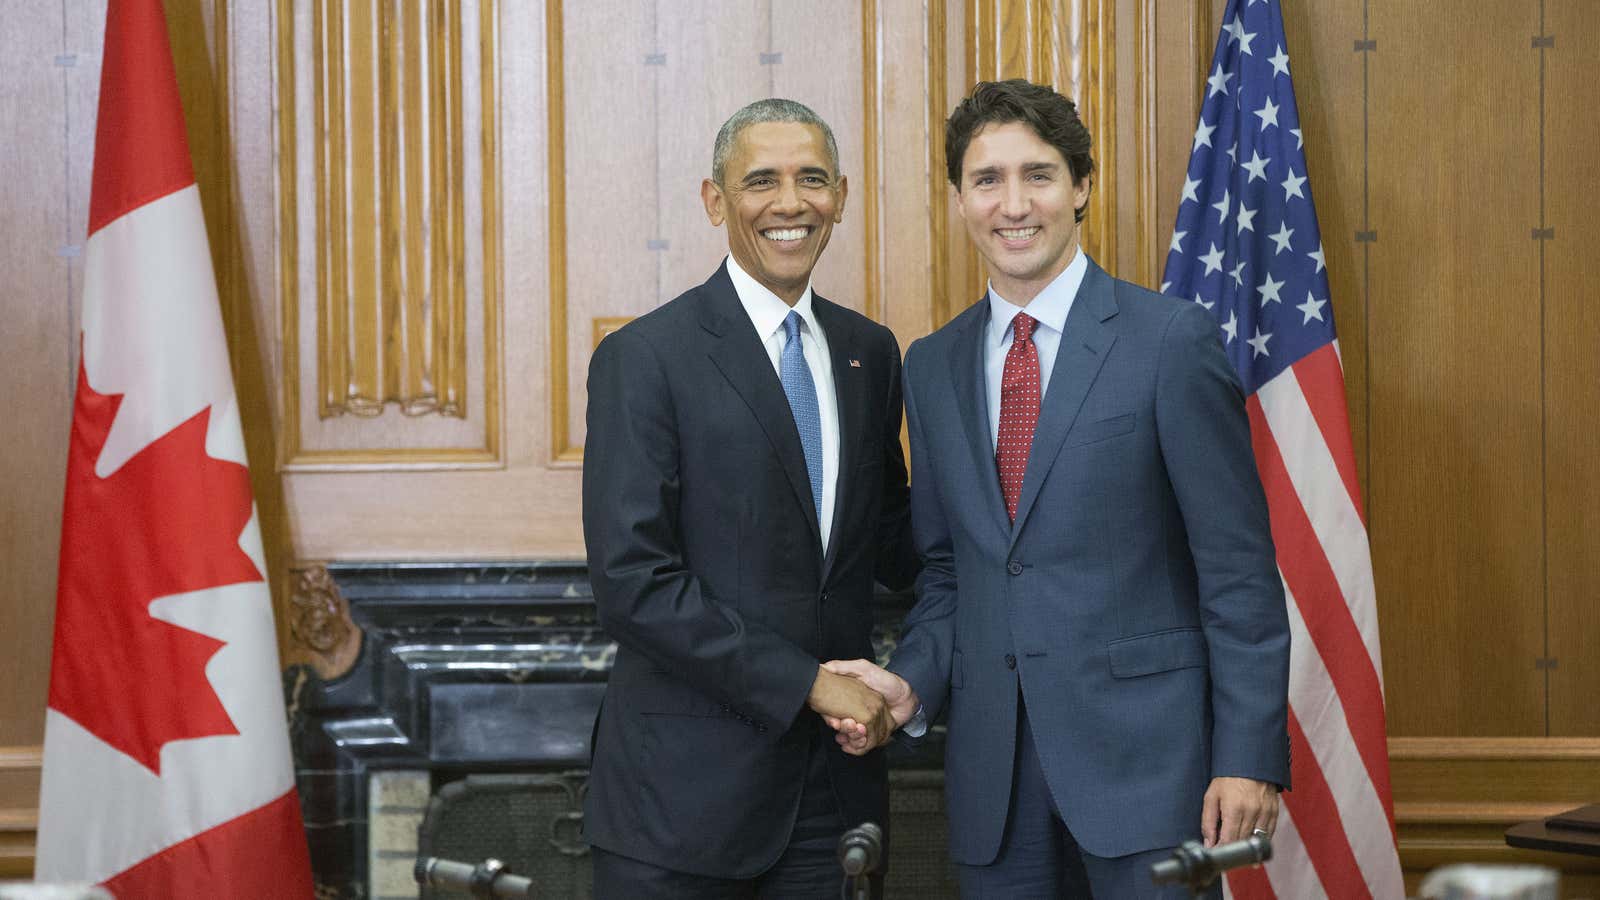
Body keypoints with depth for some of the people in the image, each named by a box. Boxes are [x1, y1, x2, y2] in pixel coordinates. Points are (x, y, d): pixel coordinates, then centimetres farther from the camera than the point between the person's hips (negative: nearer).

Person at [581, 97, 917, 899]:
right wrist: (806, 683, -16)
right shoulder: (643, 359, -8)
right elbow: (632, 583, -15)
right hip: (684, 791, -5)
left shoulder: (870, 352, 11)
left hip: (834, 782, 5)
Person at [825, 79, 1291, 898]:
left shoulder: (1171, 339, -5)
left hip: (1141, 747, -4)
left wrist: (1248, 758, -11)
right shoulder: (932, 367, 12)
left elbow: (1238, 568, -6)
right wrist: (911, 682, -1)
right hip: (992, 767, 5)